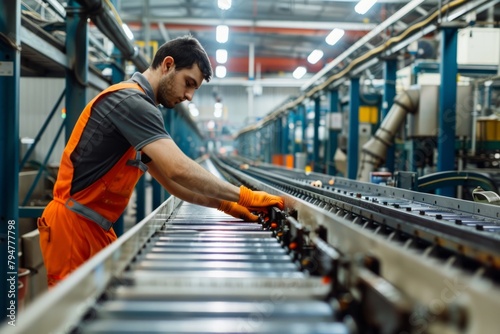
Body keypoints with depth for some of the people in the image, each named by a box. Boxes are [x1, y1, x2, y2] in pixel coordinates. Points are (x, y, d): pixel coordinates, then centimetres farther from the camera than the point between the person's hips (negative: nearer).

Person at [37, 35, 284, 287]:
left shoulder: (138, 104, 15)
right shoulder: (131, 101, -17)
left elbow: (169, 178, 15)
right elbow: (179, 170, -28)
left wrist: (223, 204, 5)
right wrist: (243, 196, -19)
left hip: (95, 227, 10)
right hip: (73, 225, -10)